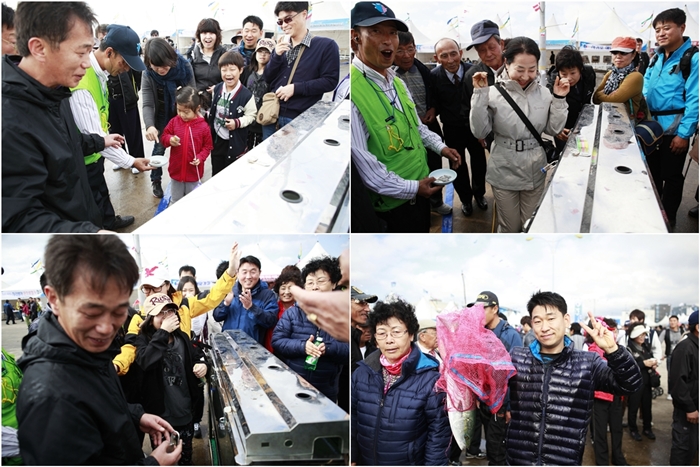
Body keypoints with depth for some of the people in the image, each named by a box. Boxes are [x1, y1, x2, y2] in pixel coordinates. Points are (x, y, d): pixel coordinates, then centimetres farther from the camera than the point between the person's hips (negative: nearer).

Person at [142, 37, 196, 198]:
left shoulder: (184, 67, -25)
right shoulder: (148, 75, -25)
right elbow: (147, 104, -27)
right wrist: (150, 125, -44)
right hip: (162, 116, -1)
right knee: (159, 148, 8)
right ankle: (156, 180, 27)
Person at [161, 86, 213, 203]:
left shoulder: (203, 126, -12)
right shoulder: (174, 122, -5)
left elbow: (207, 146, -3)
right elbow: (163, 137, 3)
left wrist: (200, 157, -19)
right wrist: (170, 139, -20)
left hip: (194, 171, -3)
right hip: (176, 170, 3)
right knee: (176, 200, 20)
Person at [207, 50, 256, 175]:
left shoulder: (246, 94, -18)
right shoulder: (217, 89, 1)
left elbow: (251, 115, -9)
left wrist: (238, 123, -24)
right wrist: (210, 127, 12)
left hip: (235, 143, -5)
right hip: (217, 139, 5)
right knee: (216, 173, 18)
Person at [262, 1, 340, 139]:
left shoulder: (326, 45, -5)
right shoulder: (281, 47, 13)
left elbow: (330, 81, -10)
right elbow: (267, 79, 11)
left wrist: (296, 88, -18)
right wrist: (277, 56, -7)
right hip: (272, 116, 5)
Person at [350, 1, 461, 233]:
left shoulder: (397, 81, 6)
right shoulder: (351, 90, -26)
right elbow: (362, 162, -27)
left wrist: (440, 147, 5)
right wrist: (411, 188, -21)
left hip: (421, 188, 9)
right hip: (393, 202, -8)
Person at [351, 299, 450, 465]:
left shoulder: (429, 378, -17)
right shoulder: (362, 373, -5)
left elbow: (439, 431, -12)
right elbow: (353, 419, 4)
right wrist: (352, 458, 4)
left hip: (412, 462, -3)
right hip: (366, 461, 4)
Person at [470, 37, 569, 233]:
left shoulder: (544, 94, -2)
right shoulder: (494, 94, -11)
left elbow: (554, 129, 2)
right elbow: (480, 132, -14)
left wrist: (559, 99, -8)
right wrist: (480, 95, -21)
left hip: (535, 172, 3)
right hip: (504, 173, -3)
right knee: (510, 228, 12)